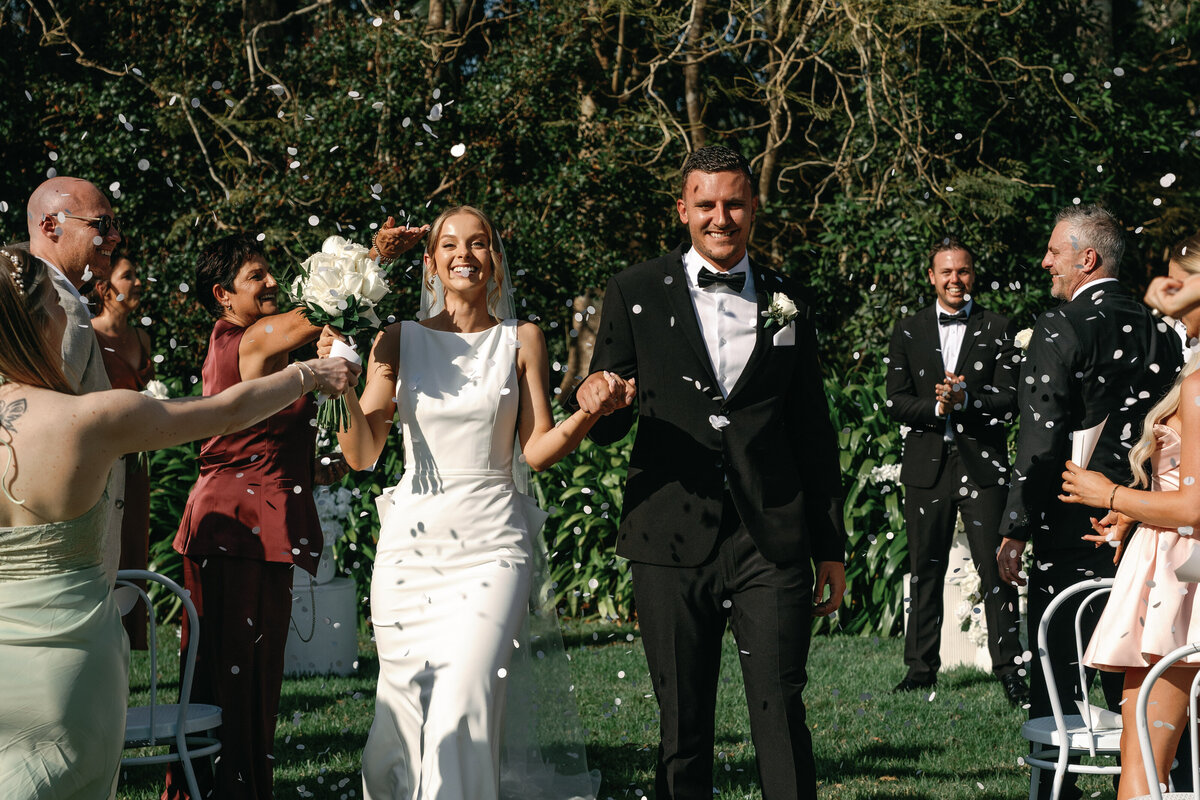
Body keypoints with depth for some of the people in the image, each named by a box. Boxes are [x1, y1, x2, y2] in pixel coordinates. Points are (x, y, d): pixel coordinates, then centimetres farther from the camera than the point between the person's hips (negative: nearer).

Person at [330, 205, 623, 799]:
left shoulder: (521, 341, 8)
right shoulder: (399, 341, 8)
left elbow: (536, 450, 4)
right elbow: (362, 454, 5)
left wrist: (589, 413, -14)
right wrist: (343, 388, -11)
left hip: (492, 541, -1)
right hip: (413, 534, 1)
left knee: (465, 700, -17)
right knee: (404, 708, 0)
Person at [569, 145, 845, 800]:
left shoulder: (785, 301, 12)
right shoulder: (635, 294, 6)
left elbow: (813, 433, 15)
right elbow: (605, 426, 6)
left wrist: (831, 548, 14)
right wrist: (592, 397, -18)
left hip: (772, 545, 1)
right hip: (672, 545, -1)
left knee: (781, 715, -2)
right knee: (683, 727, 6)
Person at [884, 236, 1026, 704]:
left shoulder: (999, 330, 5)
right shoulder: (908, 332, 10)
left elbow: (1008, 402, -3)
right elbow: (896, 403, 3)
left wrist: (965, 399, -19)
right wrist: (936, 407, -15)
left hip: (983, 464, -2)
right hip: (926, 466, 2)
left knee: (995, 569, -5)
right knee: (924, 570, 8)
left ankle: (1009, 668, 1)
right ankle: (921, 667, 16)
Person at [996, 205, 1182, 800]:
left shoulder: (1062, 329, -12)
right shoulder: (1160, 332, 7)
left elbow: (1040, 442, -16)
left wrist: (1015, 532, -12)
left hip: (1072, 528, -6)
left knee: (1055, 673, 2)